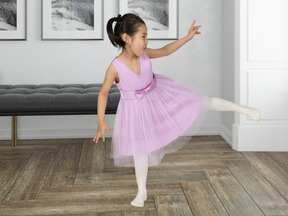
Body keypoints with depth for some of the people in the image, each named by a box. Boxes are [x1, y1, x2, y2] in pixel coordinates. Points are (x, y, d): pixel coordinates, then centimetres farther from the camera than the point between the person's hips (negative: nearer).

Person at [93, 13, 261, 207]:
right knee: (140, 151, 6)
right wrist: (101, 122, -20)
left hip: (158, 95, 3)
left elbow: (165, 50, 3)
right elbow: (103, 93, -15)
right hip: (136, 109, -3)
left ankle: (242, 109, 20)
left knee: (201, 102, 3)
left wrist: (188, 37, -1)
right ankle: (142, 191, 26)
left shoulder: (144, 54, -16)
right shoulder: (115, 68, -27)